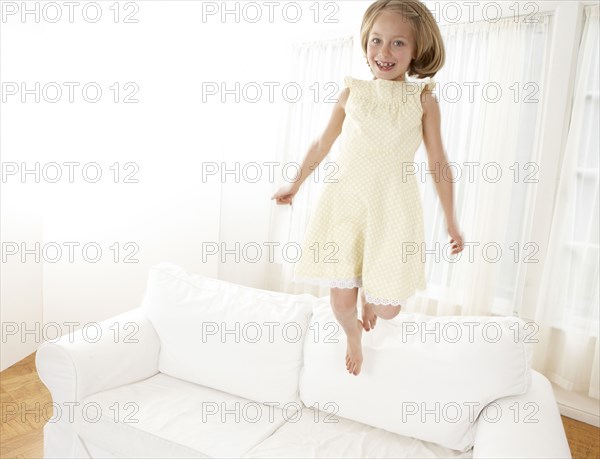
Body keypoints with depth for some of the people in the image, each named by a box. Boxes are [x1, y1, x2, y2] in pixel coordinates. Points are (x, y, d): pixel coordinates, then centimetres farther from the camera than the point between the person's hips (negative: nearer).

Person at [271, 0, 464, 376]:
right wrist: (296, 185, 23)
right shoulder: (352, 92, 6)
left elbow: (439, 163, 5)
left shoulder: (423, 99, 2)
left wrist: (451, 221, 7)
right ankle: (354, 334, 38)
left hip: (393, 208, -1)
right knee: (341, 300, 2)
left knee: (388, 307, 0)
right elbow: (322, 144, 16)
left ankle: (369, 300, 39)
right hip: (344, 203, 1)